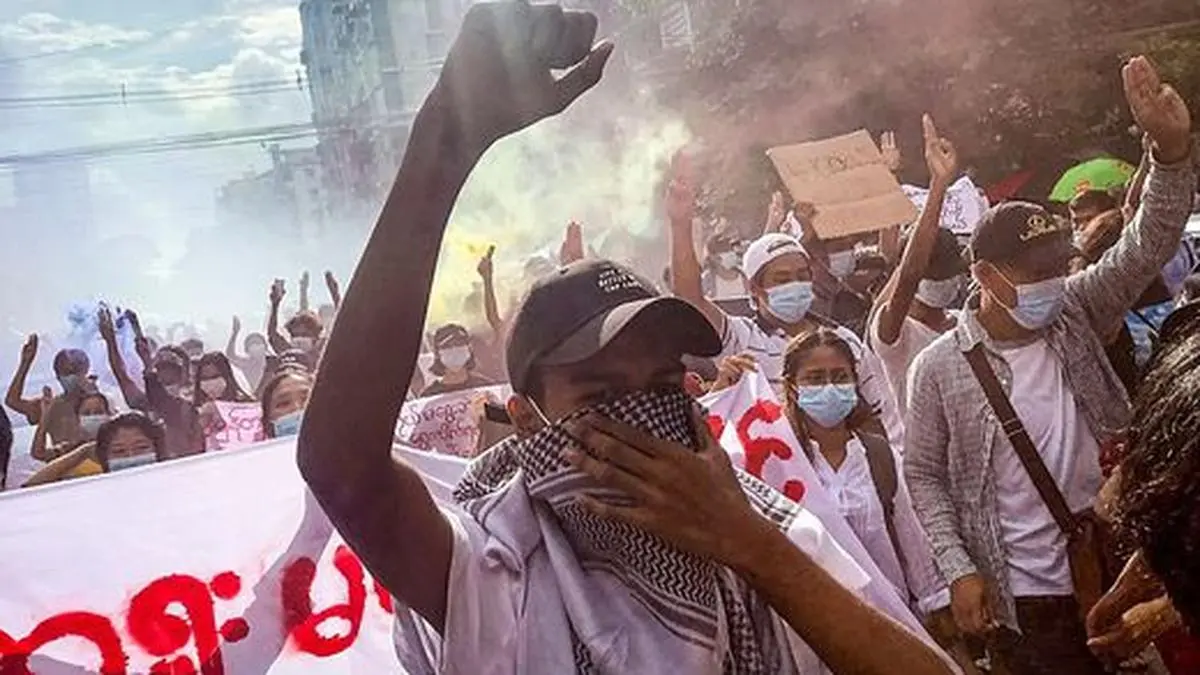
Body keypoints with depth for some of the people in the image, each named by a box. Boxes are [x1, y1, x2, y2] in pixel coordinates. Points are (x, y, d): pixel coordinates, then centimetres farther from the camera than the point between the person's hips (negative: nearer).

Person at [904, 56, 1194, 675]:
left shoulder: (1075, 316, -3)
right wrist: (960, 571, -10)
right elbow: (923, 475, -4)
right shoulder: (937, 367, -10)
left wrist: (1172, 149, -27)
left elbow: (1146, 248, -13)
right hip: (1023, 598, -3)